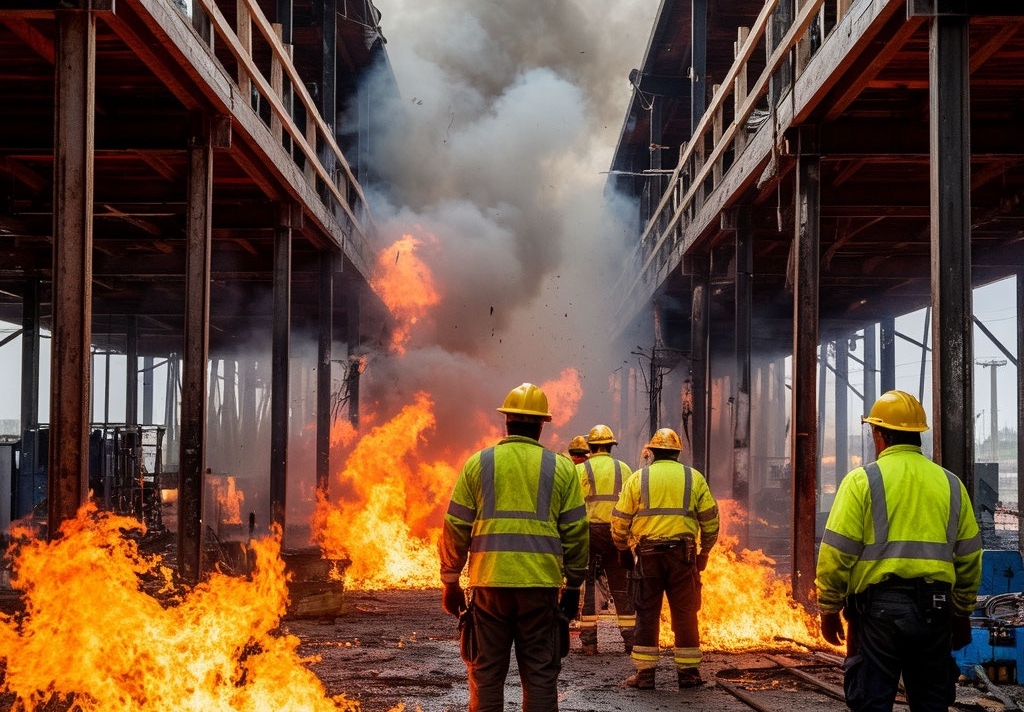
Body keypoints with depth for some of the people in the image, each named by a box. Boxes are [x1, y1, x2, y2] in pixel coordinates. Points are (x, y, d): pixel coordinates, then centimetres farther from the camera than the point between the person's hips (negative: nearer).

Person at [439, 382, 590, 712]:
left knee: (487, 674, 8)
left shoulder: (478, 463, 4)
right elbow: (576, 533, 4)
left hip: (489, 582, 0)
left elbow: (455, 528, 4)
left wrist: (450, 581, 12)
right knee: (540, 674, 6)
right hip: (541, 584, 0)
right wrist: (574, 585, 13)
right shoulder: (561, 468, 5)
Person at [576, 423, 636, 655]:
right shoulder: (624, 469, 10)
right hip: (618, 532, 2)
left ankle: (589, 640, 0)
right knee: (621, 586, 10)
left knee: (587, 585, 3)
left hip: (590, 531, -2)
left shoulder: (580, 470, 1)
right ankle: (631, 639, 10)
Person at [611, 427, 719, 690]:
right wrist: (704, 551, 19)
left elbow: (620, 519, 5)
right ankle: (688, 672, 11)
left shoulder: (638, 478, 5)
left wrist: (623, 549, 18)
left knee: (647, 612, 5)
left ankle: (644, 672, 6)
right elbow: (710, 519, 8)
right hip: (683, 553, 1)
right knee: (684, 613, 7)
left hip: (647, 553, 0)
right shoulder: (694, 478, 8)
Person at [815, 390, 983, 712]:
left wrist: (829, 608, 2)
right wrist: (962, 612, 23)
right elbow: (969, 557, 13)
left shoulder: (862, 480, -4)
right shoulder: (951, 484, 9)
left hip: (878, 606, -4)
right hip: (934, 609, 4)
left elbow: (836, 553, -8)